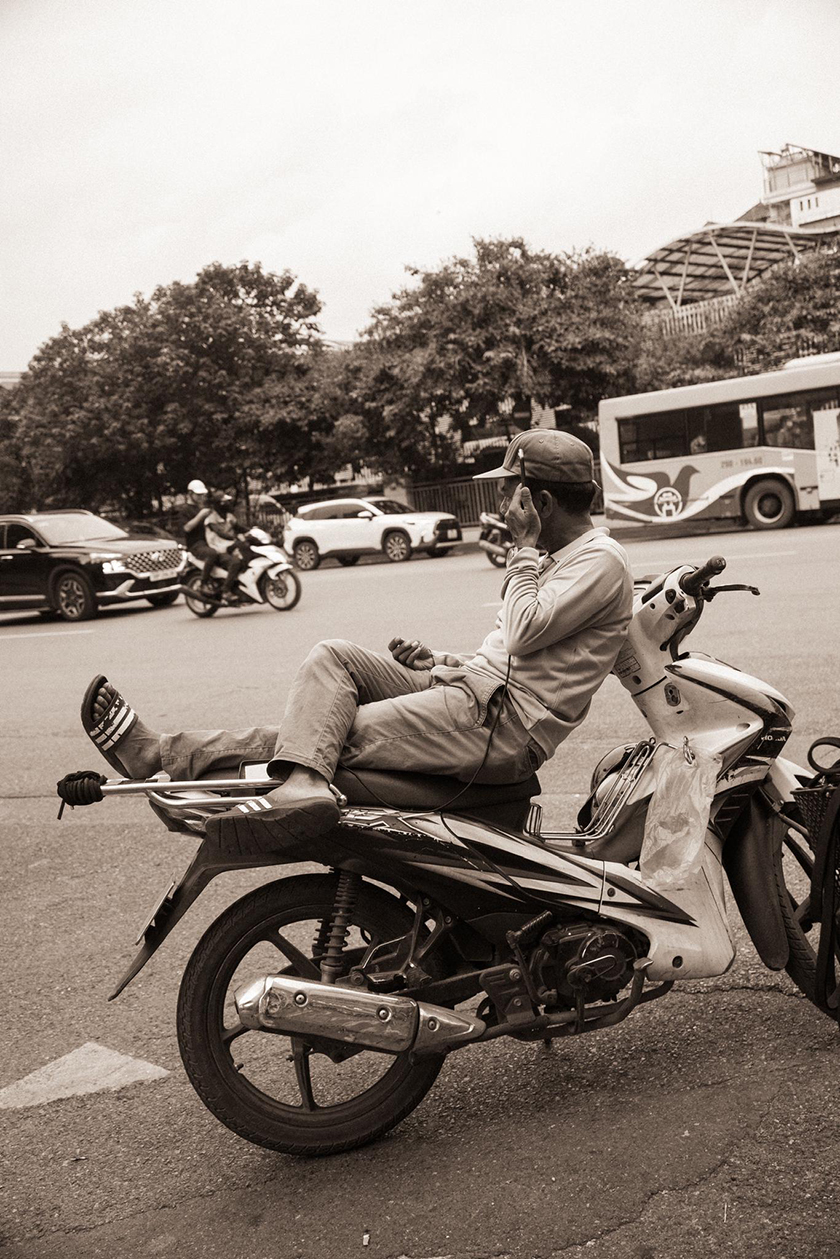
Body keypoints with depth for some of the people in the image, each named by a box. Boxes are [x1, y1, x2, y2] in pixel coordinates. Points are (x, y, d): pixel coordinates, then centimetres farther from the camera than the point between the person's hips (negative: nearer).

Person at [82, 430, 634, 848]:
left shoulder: (601, 560, -8)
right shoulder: (552, 555, 25)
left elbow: (525, 631, -20)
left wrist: (525, 547, -10)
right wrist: (441, 659, 12)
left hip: (502, 724, -10)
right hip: (474, 687, 10)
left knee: (338, 730, -20)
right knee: (334, 656, -7)